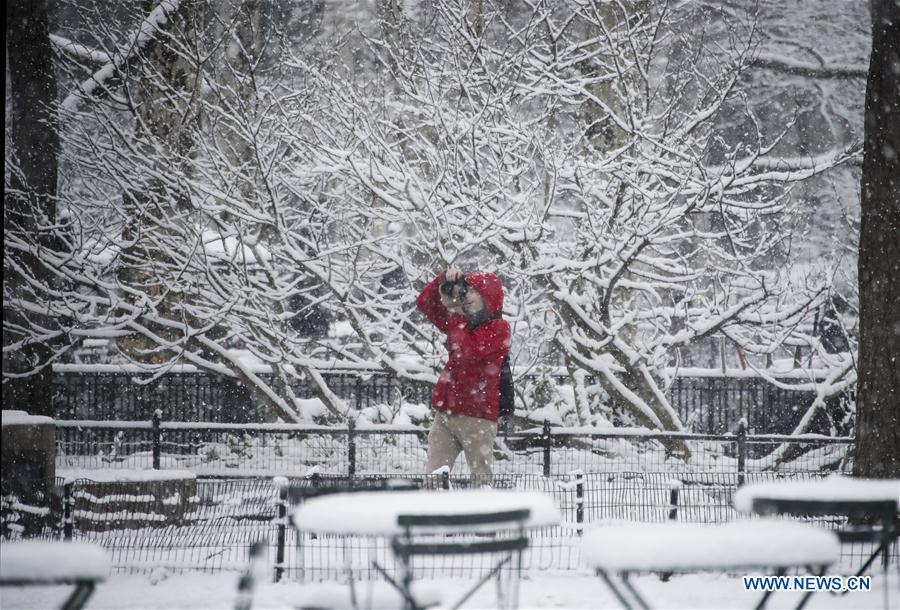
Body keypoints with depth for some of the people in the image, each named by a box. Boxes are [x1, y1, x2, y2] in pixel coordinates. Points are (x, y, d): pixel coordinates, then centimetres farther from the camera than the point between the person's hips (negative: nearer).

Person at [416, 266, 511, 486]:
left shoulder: (498, 328, -6)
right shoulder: (462, 322, 16)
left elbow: (467, 351, -20)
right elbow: (425, 303, 20)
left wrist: (456, 317, -8)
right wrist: (444, 280, 3)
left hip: (477, 416, -7)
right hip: (446, 412, 7)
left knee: (481, 479, -1)